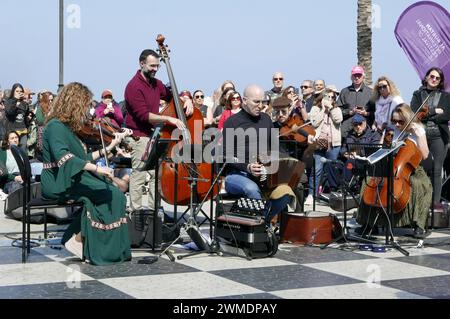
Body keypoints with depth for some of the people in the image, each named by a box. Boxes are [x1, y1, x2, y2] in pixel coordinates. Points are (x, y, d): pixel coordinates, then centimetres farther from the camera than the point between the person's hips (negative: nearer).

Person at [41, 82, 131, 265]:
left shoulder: (66, 127, 19)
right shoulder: (55, 126, -11)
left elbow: (83, 159, 20)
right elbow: (63, 156, -29)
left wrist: (109, 148, 18)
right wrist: (96, 168, -35)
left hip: (70, 179, 9)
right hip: (59, 183, -9)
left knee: (114, 192, -9)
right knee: (112, 195, -19)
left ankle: (78, 238, -9)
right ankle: (80, 239, -10)